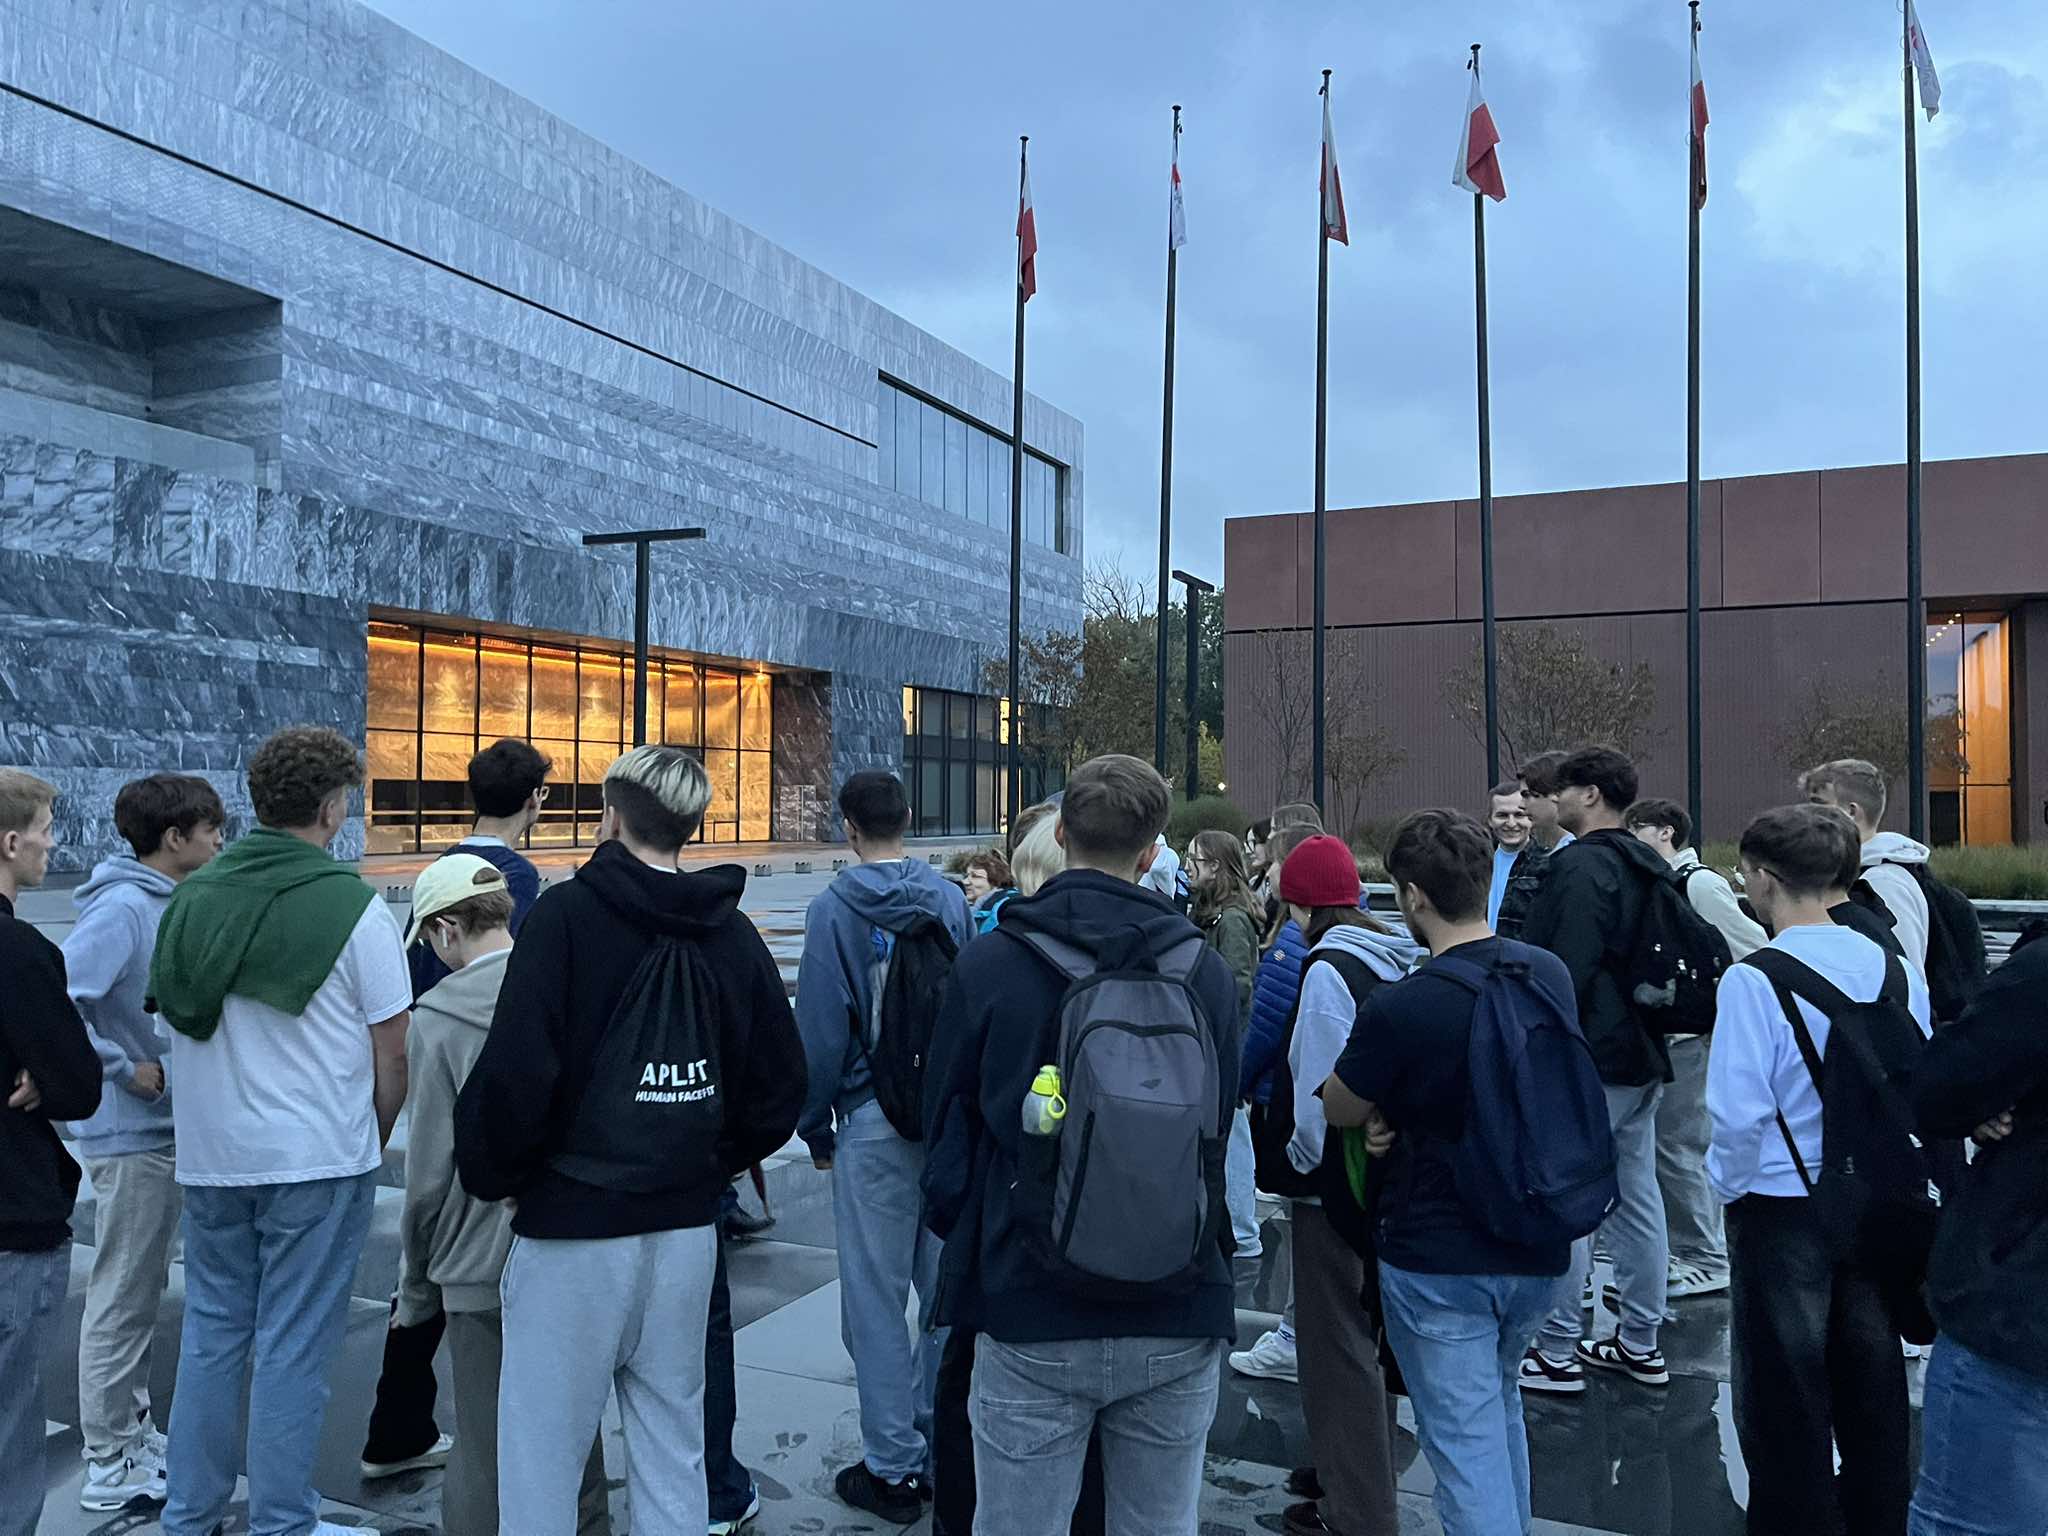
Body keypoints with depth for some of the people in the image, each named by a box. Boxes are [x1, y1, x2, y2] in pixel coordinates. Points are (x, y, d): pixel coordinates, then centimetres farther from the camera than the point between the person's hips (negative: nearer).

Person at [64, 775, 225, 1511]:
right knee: (121, 1299, 4)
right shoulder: (122, 908, -20)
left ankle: (132, 1428, 34)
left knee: (141, 1291, 20)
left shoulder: (167, 904, 6)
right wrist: (126, 1070, -21)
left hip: (165, 1129, 9)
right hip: (133, 1135, -9)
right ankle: (112, 1466, 16)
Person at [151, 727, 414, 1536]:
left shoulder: (190, 897, 1)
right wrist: (375, 1137, 6)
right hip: (316, 1159, -5)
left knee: (211, 1333, 18)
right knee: (293, 1345, 6)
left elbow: (175, 1018, 10)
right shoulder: (353, 907, -13)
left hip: (209, 1155, 5)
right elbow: (392, 1048, -10)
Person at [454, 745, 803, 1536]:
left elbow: (514, 1074, -19)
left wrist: (492, 1176, -3)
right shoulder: (730, 931, 2)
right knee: (673, 1452, 17)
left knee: (542, 1460, 8)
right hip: (688, 1229, 5)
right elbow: (779, 1086, 4)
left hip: (572, 1231, -5)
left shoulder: (566, 915, -12)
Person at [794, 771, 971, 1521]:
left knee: (877, 1297, 6)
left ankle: (894, 1466, 14)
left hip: (874, 1121, -4)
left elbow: (820, 1027, -8)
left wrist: (815, 1127, 3)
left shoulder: (835, 908, -9)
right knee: (945, 1284, 14)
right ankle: (943, 1444, 25)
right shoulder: (950, 899, 1)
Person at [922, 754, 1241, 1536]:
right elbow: (1220, 1135, 7)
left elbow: (946, 1136, 0)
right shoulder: (1205, 971, -4)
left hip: (1033, 1321, -2)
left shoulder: (987, 965, -9)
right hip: (1178, 1323, 2)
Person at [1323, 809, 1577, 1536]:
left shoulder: (1399, 1007, -23)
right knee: (1500, 1409, 27)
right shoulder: (1551, 973, -4)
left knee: (1467, 1446, 4)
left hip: (1438, 1262, -6)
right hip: (1538, 1248, 7)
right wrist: (1406, 1111, -2)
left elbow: (1339, 1109, -7)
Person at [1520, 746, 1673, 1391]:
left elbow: (1568, 970, -23)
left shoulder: (1580, 865, -16)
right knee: (1636, 1197, 15)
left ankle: (1558, 1353, 5)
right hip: (1641, 1058, 10)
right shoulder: (1644, 867, 14)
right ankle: (1641, 1344, 25)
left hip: (1588, 1058, -10)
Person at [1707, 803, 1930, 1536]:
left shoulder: (1753, 979, -21)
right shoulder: (1894, 969, -3)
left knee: (1784, 1399, 11)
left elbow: (1739, 1112, -23)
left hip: (1781, 1205, -5)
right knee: (1872, 1387, 20)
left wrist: (1728, 1186, -6)